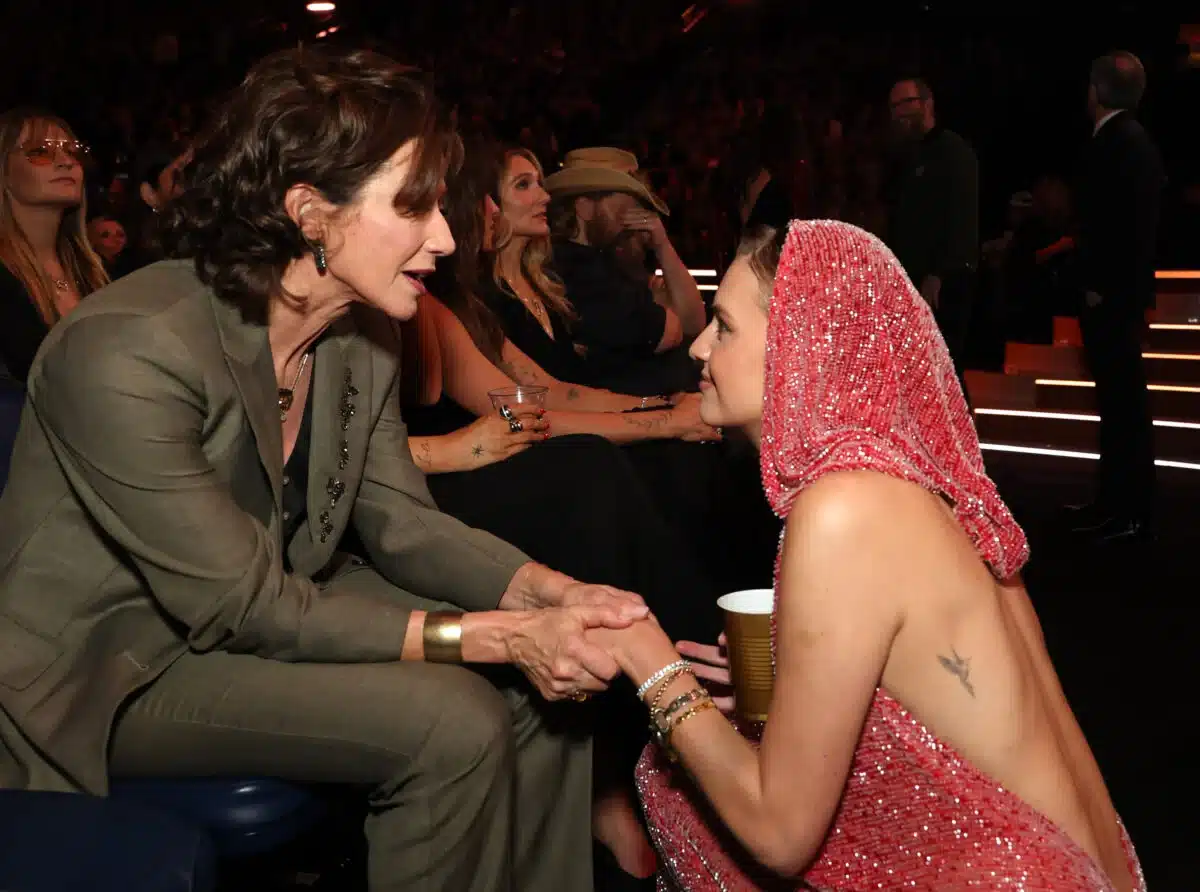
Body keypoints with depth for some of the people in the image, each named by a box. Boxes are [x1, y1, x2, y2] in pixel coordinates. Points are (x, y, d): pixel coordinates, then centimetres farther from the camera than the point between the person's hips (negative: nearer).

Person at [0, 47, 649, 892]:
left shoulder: (362, 332, -6)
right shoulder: (129, 351, -29)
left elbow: (398, 522, 0)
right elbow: (242, 609, -27)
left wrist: (555, 594, -19)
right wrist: (495, 636, -30)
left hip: (277, 606, 7)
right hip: (115, 668, -7)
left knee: (545, 683, -5)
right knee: (454, 724, -23)